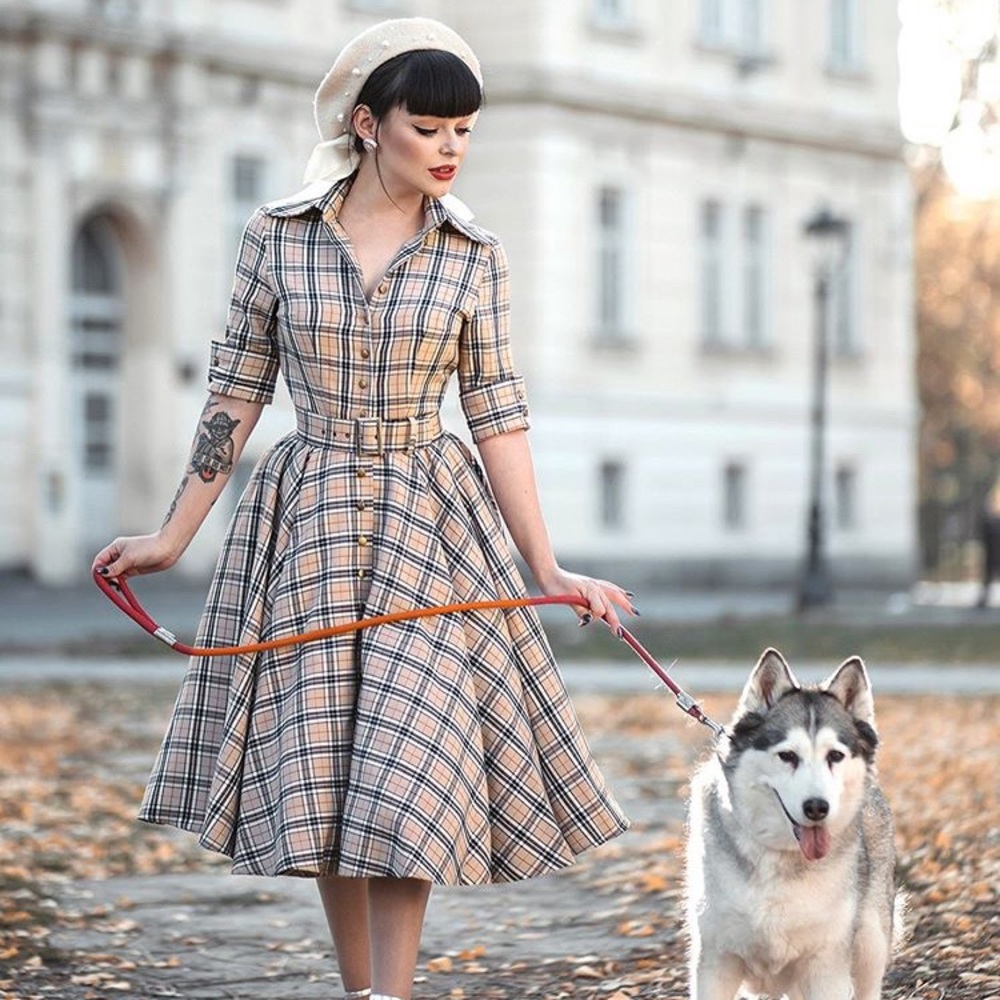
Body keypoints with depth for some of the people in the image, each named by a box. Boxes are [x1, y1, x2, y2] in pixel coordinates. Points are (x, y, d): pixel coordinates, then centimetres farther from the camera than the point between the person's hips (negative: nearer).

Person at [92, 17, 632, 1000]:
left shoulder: (472, 255, 0)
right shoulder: (276, 237, -2)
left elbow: (497, 414, 3)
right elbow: (236, 393, 4)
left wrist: (547, 568, -1)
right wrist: (171, 538, 5)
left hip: (431, 522, 0)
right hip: (305, 518, 0)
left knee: (406, 756, -8)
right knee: (317, 764, 2)